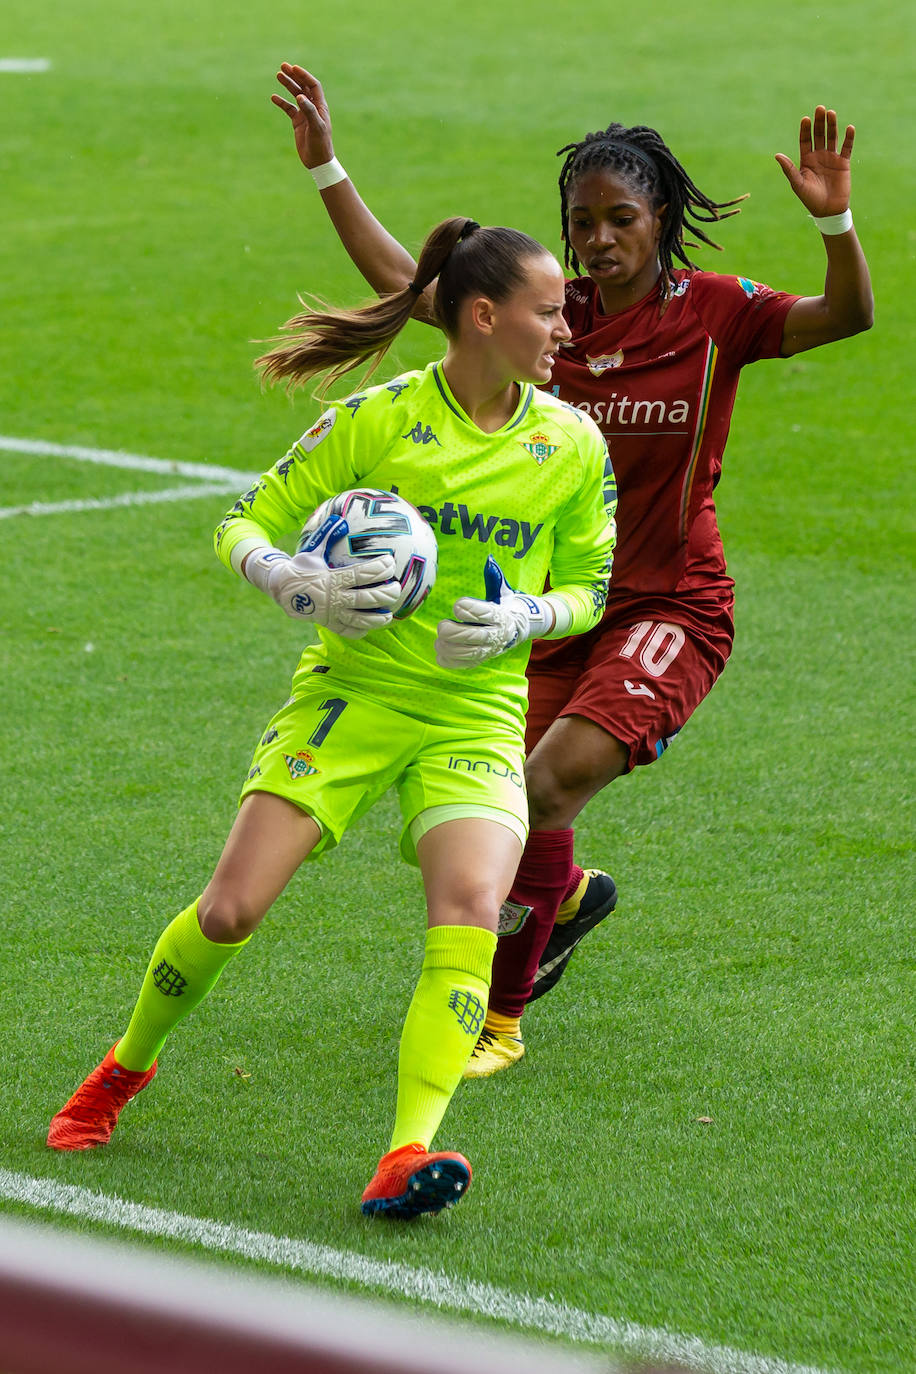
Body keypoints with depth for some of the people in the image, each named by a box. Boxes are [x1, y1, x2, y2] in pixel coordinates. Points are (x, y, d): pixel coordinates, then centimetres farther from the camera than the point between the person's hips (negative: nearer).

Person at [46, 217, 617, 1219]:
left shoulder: (573, 446, 2)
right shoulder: (379, 419, -6)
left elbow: (591, 584, 13)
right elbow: (244, 524, 1)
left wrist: (523, 620, -9)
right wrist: (297, 585, -20)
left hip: (478, 713, 1)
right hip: (352, 690, -1)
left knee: (470, 908, -26)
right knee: (232, 906, -9)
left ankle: (408, 1153, -28)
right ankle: (126, 1065, 20)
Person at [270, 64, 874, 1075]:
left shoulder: (715, 312, -9)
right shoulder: (547, 312, 2)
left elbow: (848, 316, -22)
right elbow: (402, 280, 3)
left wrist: (834, 220, -39)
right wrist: (327, 170, -3)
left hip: (671, 610, -5)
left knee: (553, 778, -25)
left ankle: (500, 1016, -9)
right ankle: (568, 893, 47)